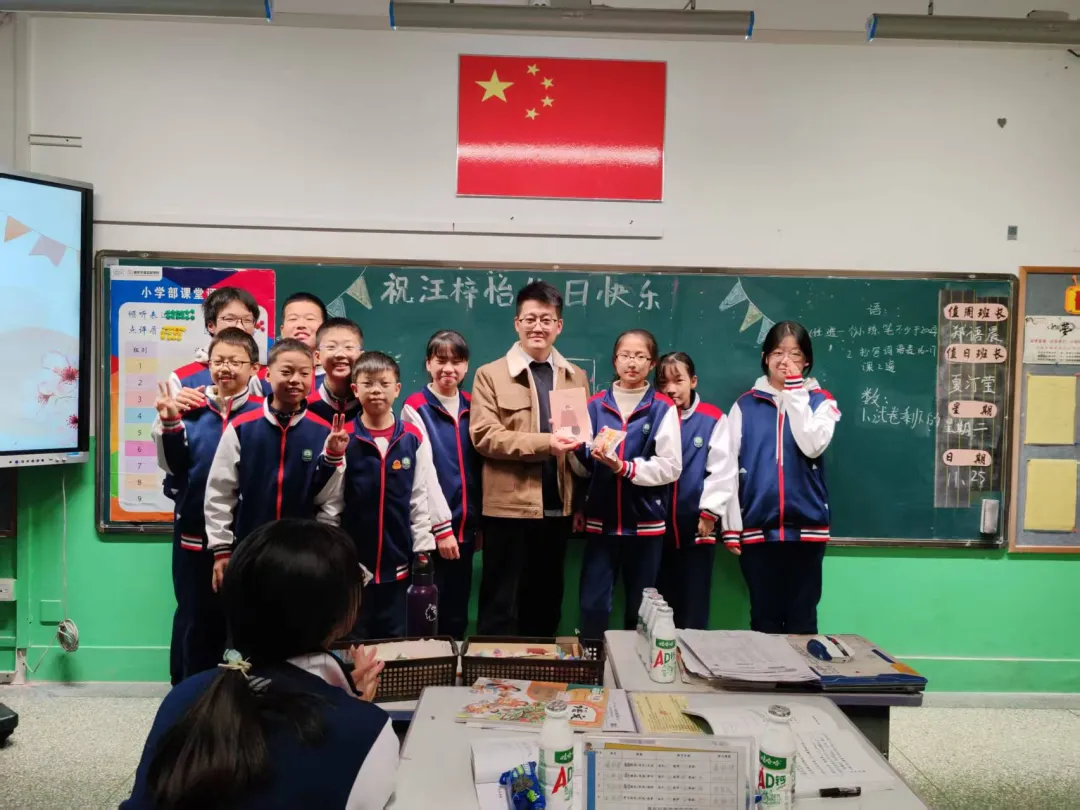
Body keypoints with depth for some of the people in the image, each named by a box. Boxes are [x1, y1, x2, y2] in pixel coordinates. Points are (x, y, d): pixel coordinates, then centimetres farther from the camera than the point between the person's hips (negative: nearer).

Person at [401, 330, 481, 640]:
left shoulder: (471, 407, 9)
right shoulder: (416, 408, -5)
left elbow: (478, 467, 11)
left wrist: (480, 522, 8)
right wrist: (442, 527, -14)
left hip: (466, 526, 5)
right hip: (431, 528, -5)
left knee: (458, 614, 13)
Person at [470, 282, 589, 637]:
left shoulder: (576, 377, 11)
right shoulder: (490, 375, -1)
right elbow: (483, 435, -11)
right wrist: (543, 443, -21)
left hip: (558, 507, 4)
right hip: (510, 507, -4)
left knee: (547, 602, 16)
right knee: (501, 605, 6)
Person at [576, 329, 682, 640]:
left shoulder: (663, 409, -2)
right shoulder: (596, 404, 6)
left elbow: (671, 467, -8)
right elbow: (582, 464, 9)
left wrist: (625, 467, -19)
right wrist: (589, 452, -12)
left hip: (645, 522, -1)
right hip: (601, 520, 2)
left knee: (640, 607, 11)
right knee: (593, 604, 1)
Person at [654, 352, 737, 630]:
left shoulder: (713, 419, -2)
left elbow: (723, 470, -7)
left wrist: (709, 513, -10)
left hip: (697, 525, -2)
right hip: (658, 525, 2)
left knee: (693, 608, 7)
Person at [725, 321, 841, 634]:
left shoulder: (821, 401, 5)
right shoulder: (746, 405, 5)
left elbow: (812, 445, -15)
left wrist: (796, 392, -11)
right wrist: (731, 526, -2)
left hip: (806, 527, 0)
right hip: (757, 528, 0)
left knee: (802, 617, 8)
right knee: (764, 617, 9)